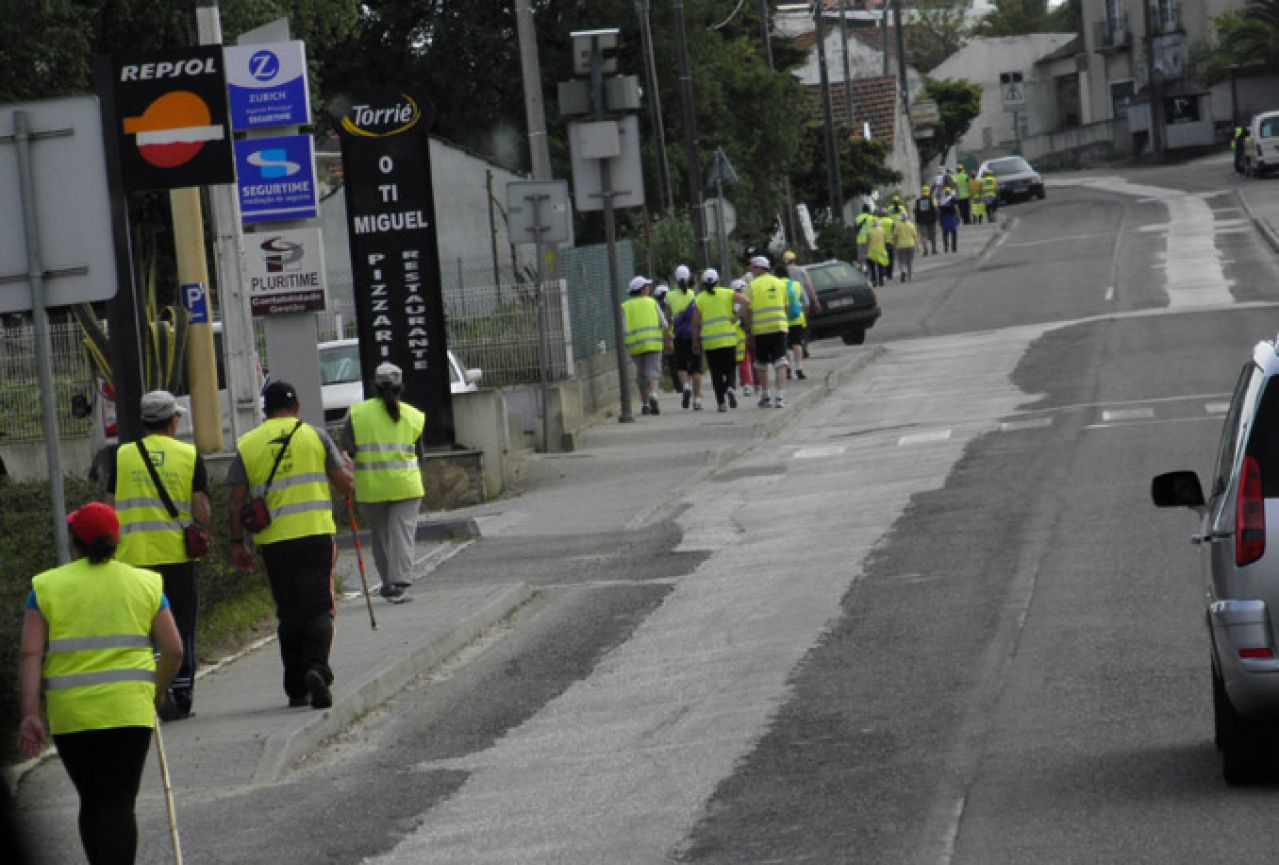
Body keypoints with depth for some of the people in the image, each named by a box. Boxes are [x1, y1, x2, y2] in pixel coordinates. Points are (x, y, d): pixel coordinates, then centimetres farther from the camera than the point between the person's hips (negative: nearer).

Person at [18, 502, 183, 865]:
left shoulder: (46, 587, 3)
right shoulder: (146, 584, 5)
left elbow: (30, 654, -5)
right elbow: (174, 650, 4)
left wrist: (29, 714, -7)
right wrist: (157, 692, 20)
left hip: (70, 713, 1)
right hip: (128, 711, -1)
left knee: (91, 802, 16)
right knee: (119, 804, -2)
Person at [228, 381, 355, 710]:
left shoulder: (247, 445, 6)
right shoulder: (315, 436, 2)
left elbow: (237, 501, 3)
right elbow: (346, 485, 5)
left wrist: (238, 543, 11)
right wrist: (348, 464, 26)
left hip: (272, 541, 2)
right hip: (315, 534, -2)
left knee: (289, 612, 12)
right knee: (318, 607, 0)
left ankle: (296, 688, 13)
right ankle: (317, 666, -24)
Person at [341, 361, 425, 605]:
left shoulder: (357, 413, -1)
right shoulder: (414, 416, 3)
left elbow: (347, 448, -7)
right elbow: (418, 452, 11)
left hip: (370, 487, 0)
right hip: (405, 485, 0)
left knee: (380, 535, 13)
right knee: (403, 533, -1)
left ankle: (388, 583, 19)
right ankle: (399, 585, -11)